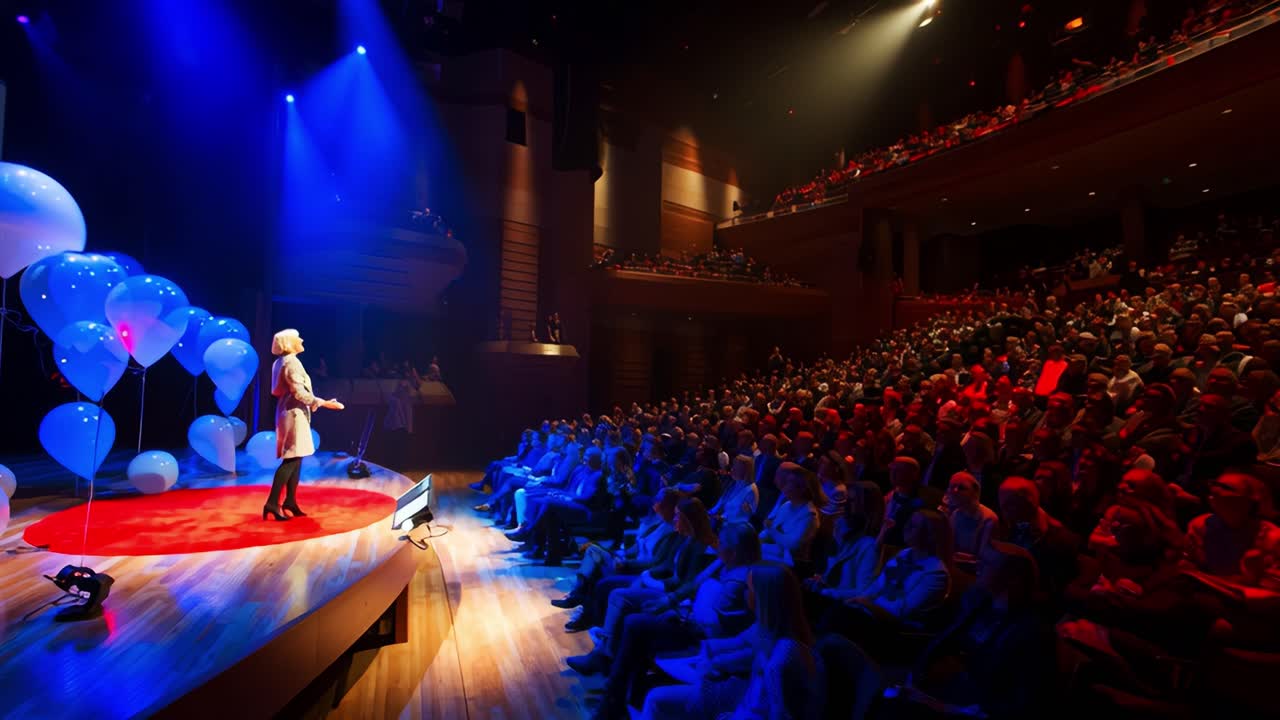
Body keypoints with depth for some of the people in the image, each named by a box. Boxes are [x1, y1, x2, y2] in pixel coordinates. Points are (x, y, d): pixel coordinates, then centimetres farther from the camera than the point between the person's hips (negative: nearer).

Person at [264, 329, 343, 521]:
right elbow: (299, 392, -21)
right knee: (291, 459, -10)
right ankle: (272, 502, -12)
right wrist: (323, 403, -21)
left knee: (295, 459, 12)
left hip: (290, 412, 10)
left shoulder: (281, 362, 15)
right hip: (294, 413, -10)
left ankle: (290, 501, 15)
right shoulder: (291, 362, -14)